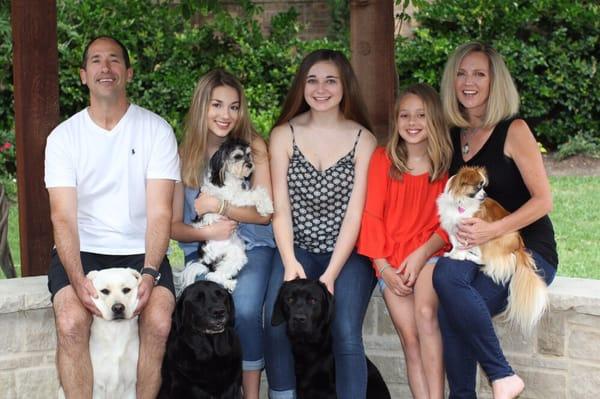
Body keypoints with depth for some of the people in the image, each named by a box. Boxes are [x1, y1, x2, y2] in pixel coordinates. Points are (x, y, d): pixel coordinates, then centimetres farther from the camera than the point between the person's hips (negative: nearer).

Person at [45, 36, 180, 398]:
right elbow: (63, 216, -6)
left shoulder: (157, 130, 0)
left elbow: (160, 213, -6)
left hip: (141, 251, 0)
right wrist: (77, 279, -22)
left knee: (159, 323, -26)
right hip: (81, 250, 1)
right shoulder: (63, 136, 3)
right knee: (71, 323, -27)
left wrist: (149, 273, -22)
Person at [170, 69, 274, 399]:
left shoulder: (254, 147, 0)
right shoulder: (185, 155, 4)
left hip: (251, 245, -1)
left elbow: (265, 213, -2)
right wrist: (205, 233, -14)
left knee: (245, 310, -28)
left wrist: (218, 205, -13)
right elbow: (174, 226, 6)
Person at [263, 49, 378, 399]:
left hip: (347, 253, -1)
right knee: (277, 325, -25)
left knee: (346, 332, -25)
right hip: (297, 250, 1)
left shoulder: (363, 140, 1)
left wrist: (330, 275, -15)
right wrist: (290, 263, -16)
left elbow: (354, 213, -5)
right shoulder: (284, 135, 4)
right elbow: (281, 208, 0)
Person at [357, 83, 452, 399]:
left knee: (425, 313, -29)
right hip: (390, 259, 1)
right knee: (410, 338, -10)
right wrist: (383, 267, -6)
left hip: (429, 252, -1)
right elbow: (372, 215, 2)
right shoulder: (383, 159, 5)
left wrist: (421, 254, -13)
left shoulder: (446, 164, 5)